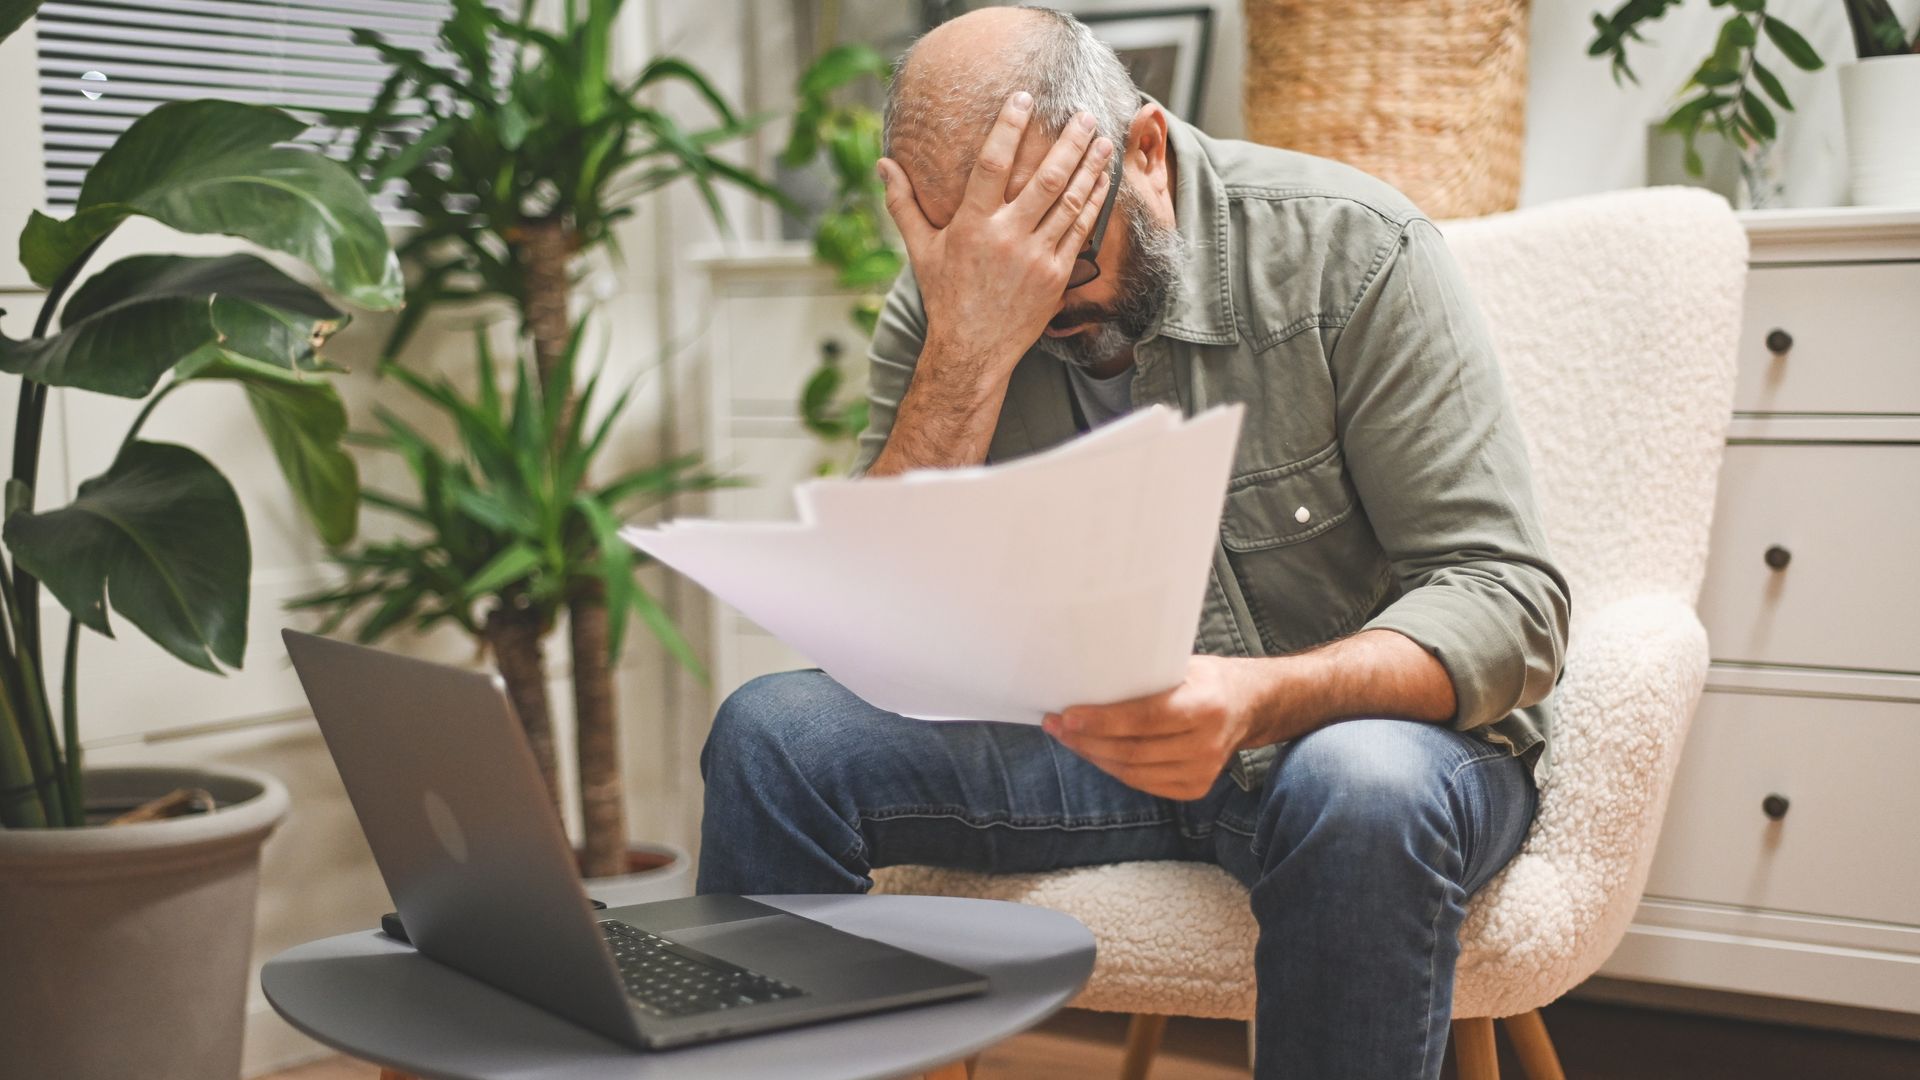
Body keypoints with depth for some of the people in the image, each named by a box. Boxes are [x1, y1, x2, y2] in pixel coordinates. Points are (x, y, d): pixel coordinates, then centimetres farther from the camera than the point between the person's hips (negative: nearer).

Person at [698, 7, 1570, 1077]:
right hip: (1097, 741, 3)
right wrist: (970, 350, -27)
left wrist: (1261, 700, -38)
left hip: (1374, 717, -2)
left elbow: (1507, 601, -19)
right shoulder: (946, 308, -6)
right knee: (777, 732, -18)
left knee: (1361, 794, -38)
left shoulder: (1353, 253, -16)